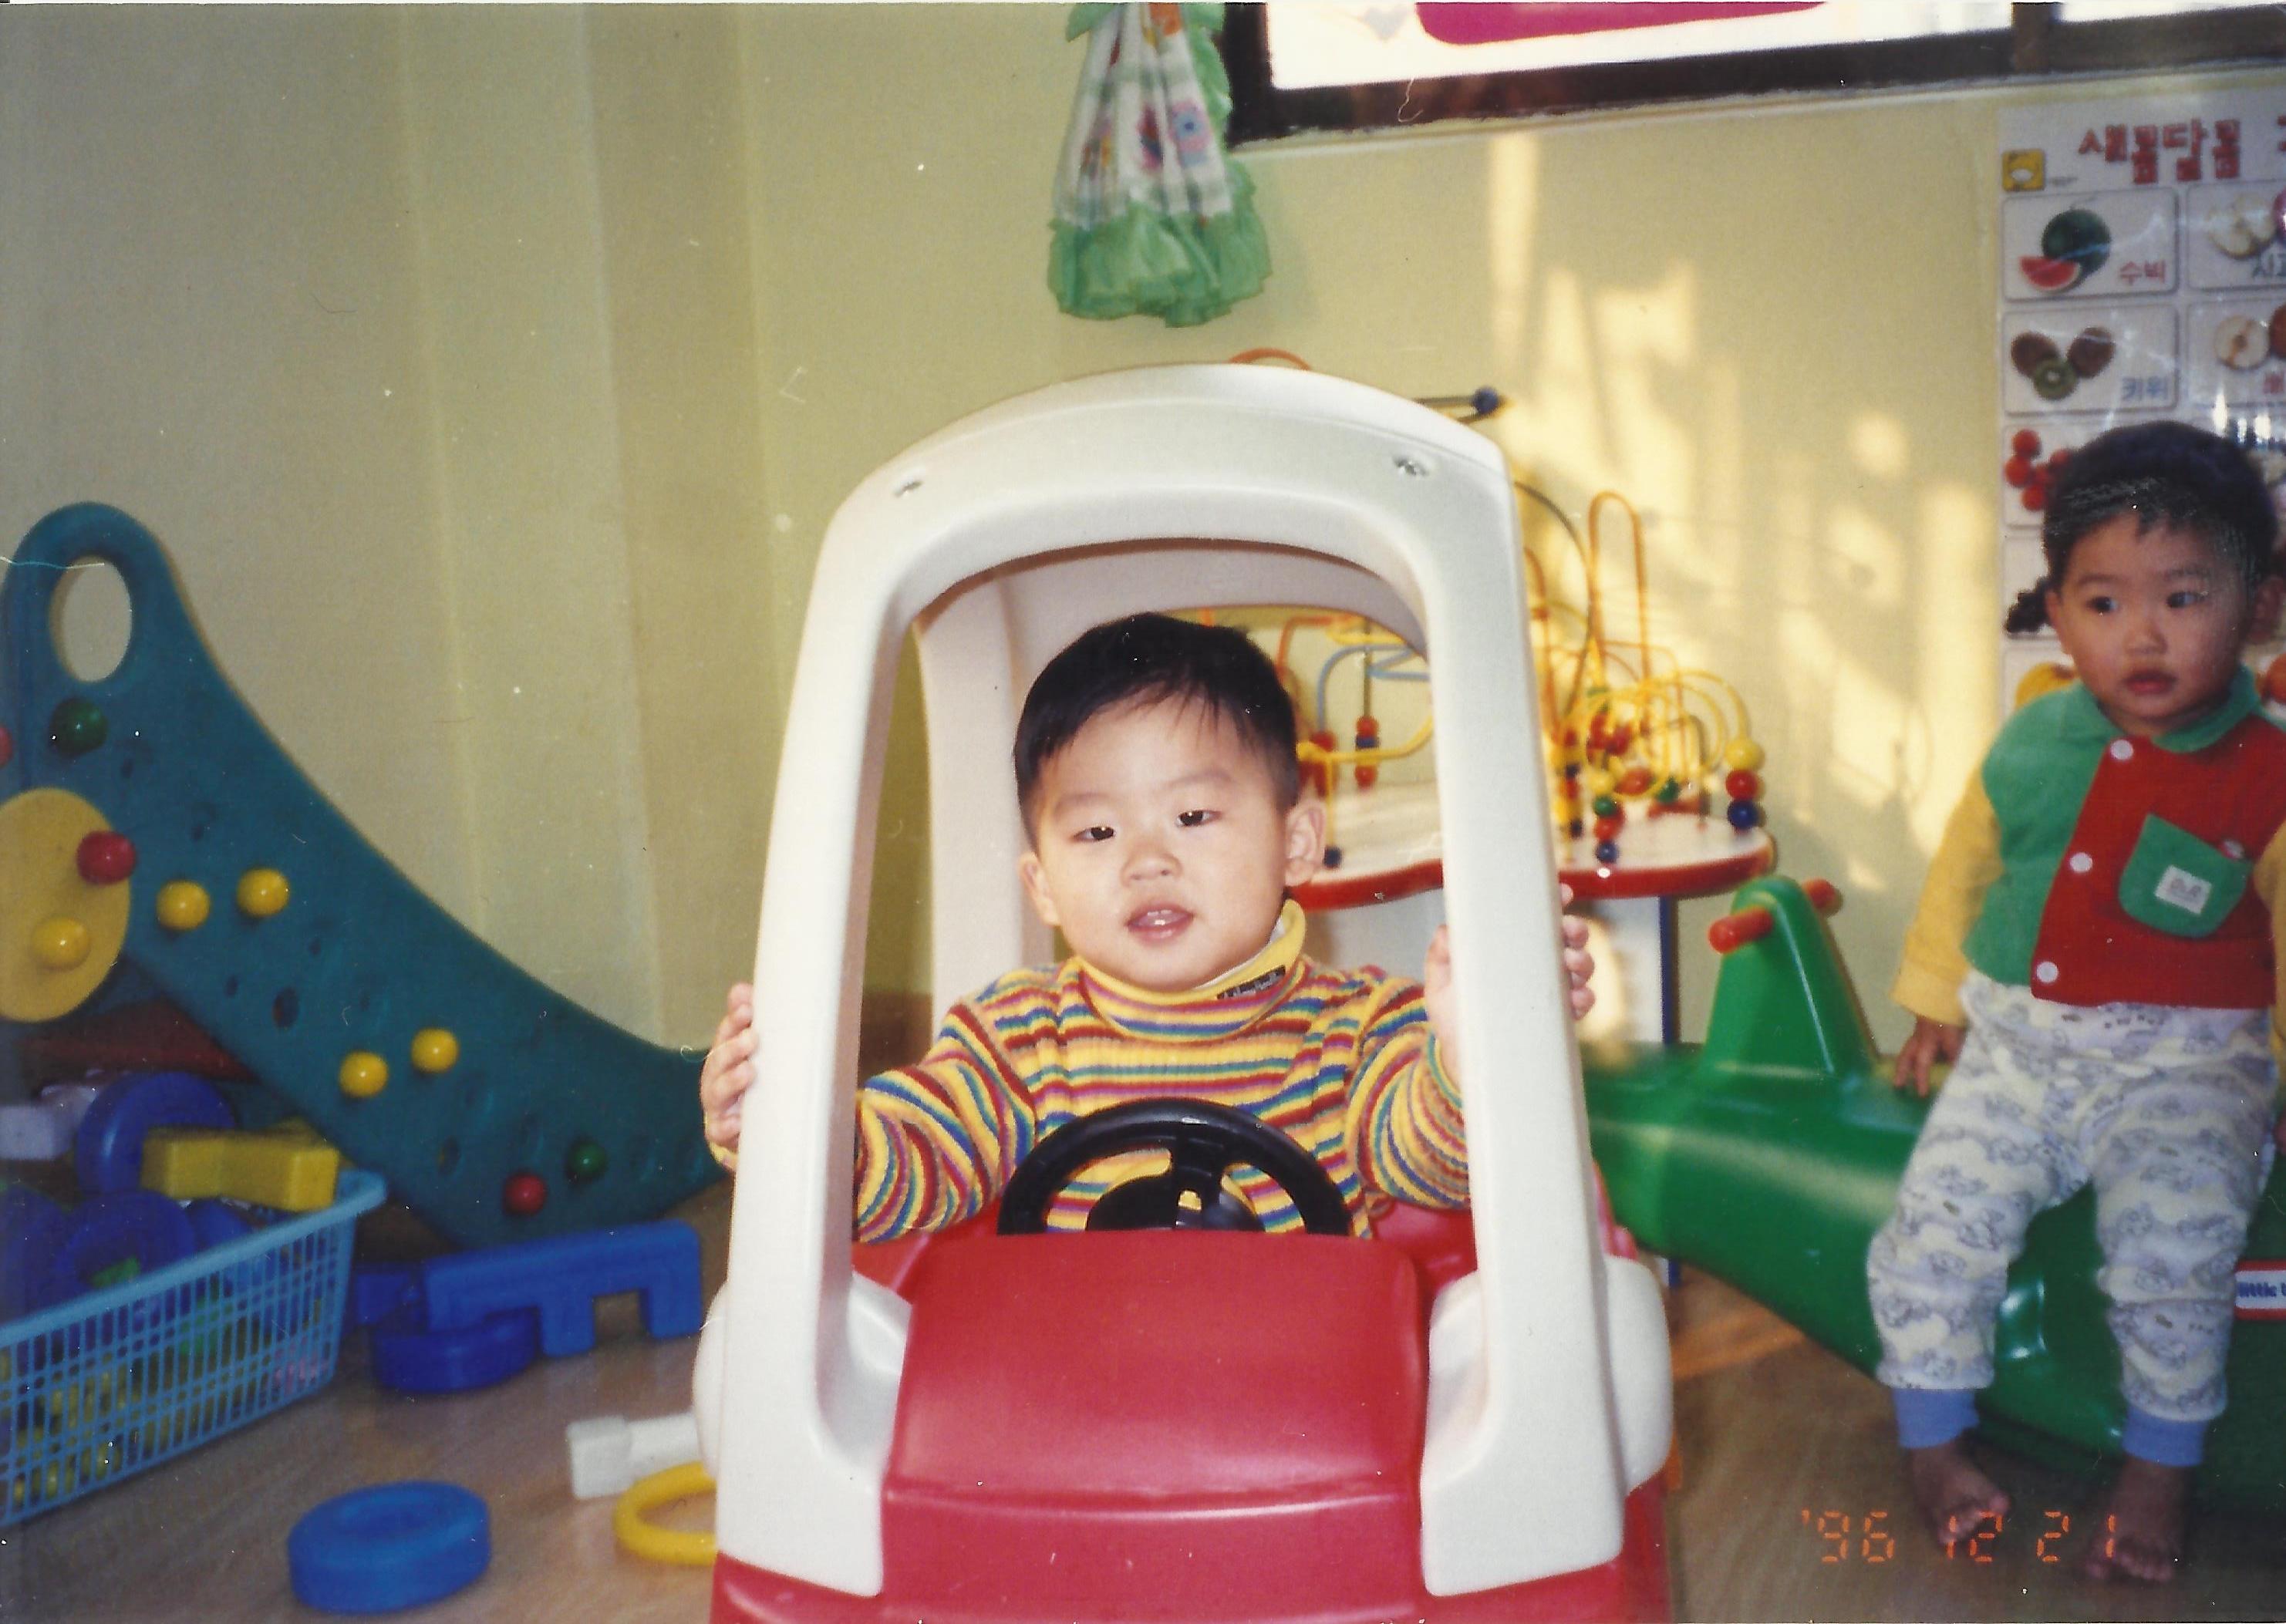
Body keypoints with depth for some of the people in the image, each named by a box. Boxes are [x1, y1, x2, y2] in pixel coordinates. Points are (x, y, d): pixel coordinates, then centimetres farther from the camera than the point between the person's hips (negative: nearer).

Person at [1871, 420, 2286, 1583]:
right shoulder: (2032, 746, 2)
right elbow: (1963, 867, 18)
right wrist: (1937, 999, 23)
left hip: (2182, 1066, -3)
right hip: (2017, 1042, 4)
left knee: (2172, 1247, -24)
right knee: (1939, 1214, -11)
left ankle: (2160, 1464, 1)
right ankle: (1931, 1436, 10)